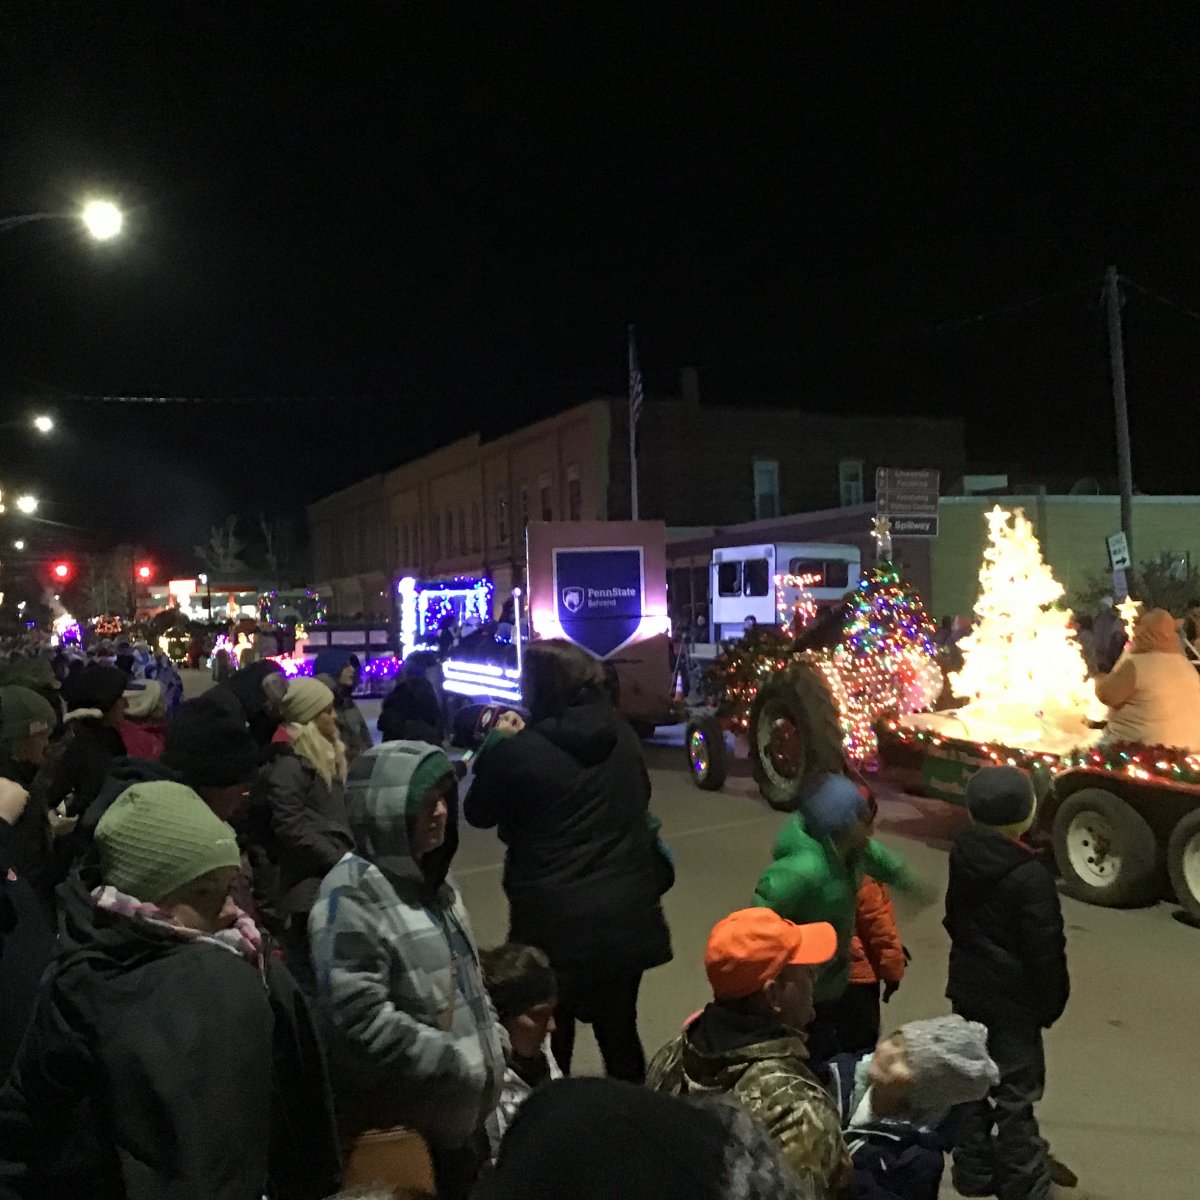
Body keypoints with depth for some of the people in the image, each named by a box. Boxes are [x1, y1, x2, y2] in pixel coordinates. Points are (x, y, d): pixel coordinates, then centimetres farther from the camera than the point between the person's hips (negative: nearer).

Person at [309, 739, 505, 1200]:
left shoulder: (431, 876, 6)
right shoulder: (351, 895, -21)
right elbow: (360, 1019, -26)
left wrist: (492, 1043, 8)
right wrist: (462, 1062, -22)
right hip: (400, 1125, -8)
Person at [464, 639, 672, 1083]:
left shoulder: (518, 750, -17)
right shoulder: (623, 736, 0)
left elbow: (479, 813, 0)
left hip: (555, 919, -5)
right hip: (626, 913, 5)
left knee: (551, 1043, 13)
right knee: (620, 1032, 21)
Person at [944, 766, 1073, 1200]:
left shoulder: (962, 856, -2)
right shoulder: (1030, 876, -23)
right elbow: (1044, 950, -18)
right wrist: (1052, 1001, -4)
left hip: (967, 989, 7)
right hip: (1012, 1000, -7)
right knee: (1015, 1094, 5)